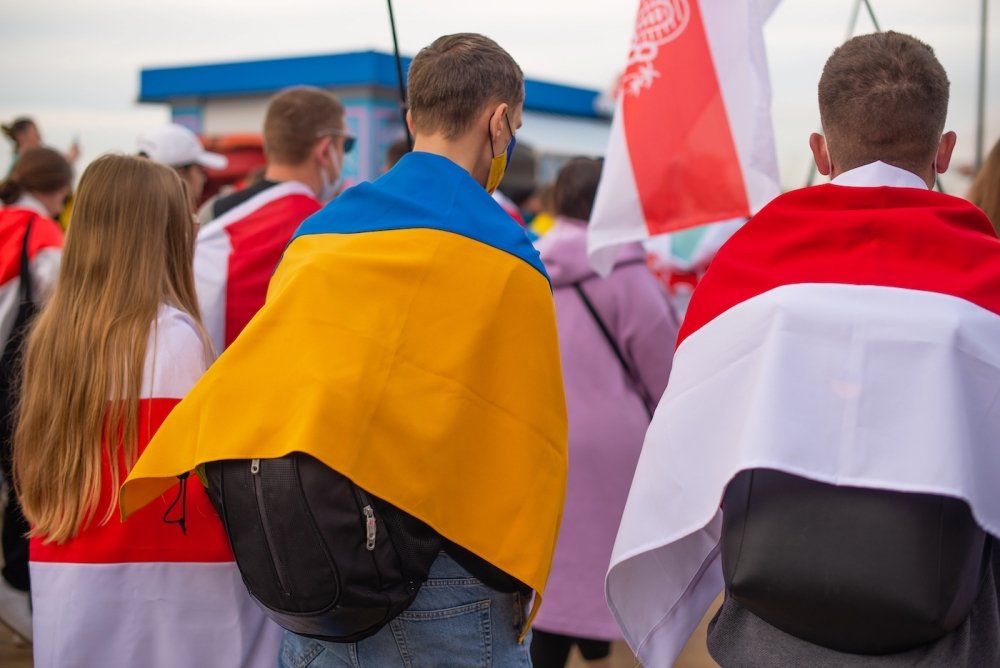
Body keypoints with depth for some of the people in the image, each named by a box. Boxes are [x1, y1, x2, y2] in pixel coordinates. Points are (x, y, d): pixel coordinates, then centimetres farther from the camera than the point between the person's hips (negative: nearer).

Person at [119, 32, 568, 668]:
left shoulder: (313, 237, 6)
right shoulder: (502, 258, -10)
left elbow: (247, 390, 7)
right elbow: (526, 442, -7)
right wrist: (520, 587, 5)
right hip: (441, 598, -5)